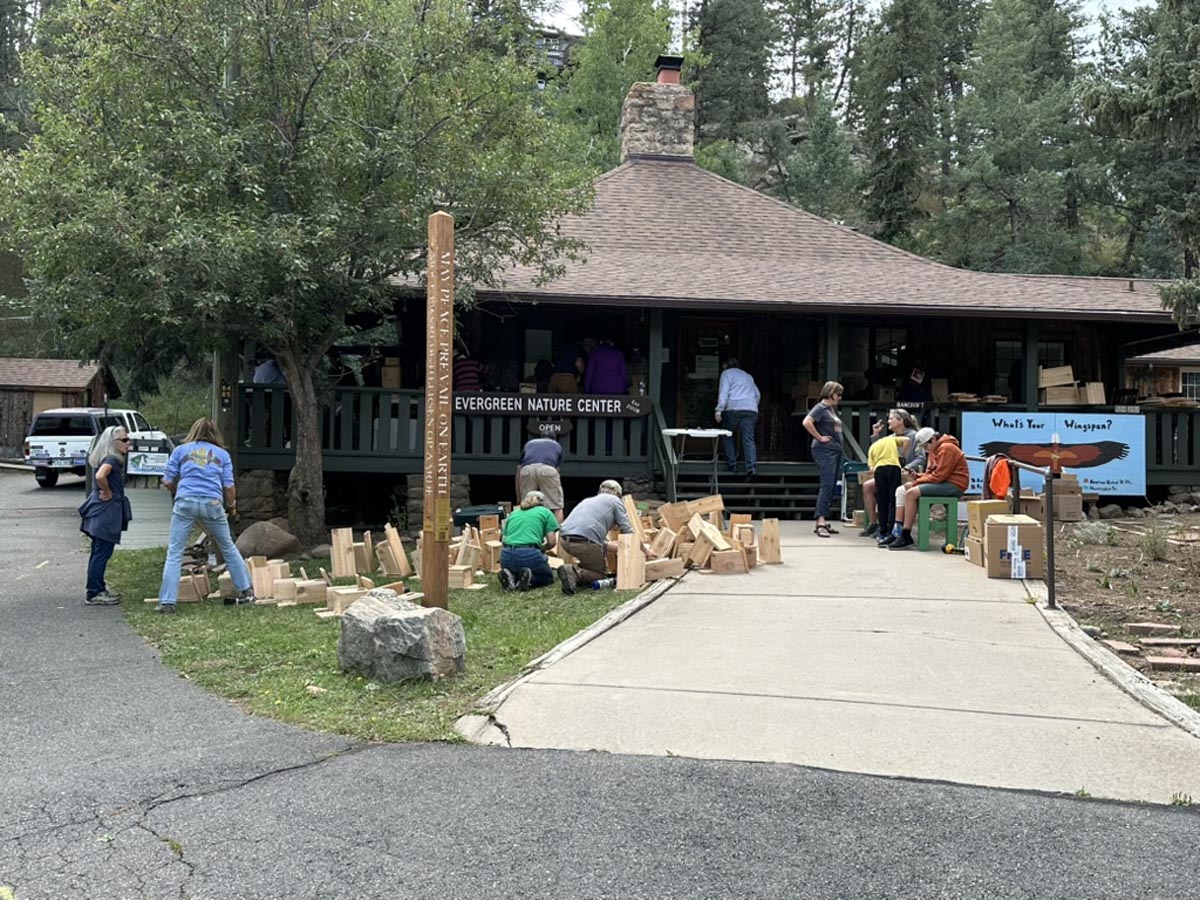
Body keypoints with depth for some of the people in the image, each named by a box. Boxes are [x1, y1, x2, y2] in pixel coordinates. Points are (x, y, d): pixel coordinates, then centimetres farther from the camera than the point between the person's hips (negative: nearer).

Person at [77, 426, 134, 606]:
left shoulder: (106, 458, 12)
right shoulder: (111, 459, -16)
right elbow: (100, 476, -35)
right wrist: (108, 492, -19)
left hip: (98, 512, 10)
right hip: (106, 512, -10)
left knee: (98, 553, 16)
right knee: (102, 554, -4)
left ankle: (98, 589, 26)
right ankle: (93, 594, 0)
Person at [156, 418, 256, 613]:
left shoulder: (180, 450, 14)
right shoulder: (222, 454, 15)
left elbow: (167, 482, 11)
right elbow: (229, 487, 8)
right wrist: (231, 505, 27)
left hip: (185, 502, -1)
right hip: (213, 503, 1)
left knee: (174, 553, 3)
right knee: (228, 548, 17)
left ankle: (167, 601, -3)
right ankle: (246, 591, 24)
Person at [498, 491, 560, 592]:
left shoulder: (513, 514, 26)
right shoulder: (545, 512, 15)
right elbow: (551, 542, 8)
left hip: (506, 557, 4)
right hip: (530, 555, -4)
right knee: (548, 578, 23)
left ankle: (510, 576, -1)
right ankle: (529, 578, -8)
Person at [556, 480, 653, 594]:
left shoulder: (589, 500, 34)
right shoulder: (615, 500, 16)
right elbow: (628, 532, 9)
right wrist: (645, 550, 22)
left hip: (565, 540, 7)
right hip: (585, 540, -7)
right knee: (601, 574, 12)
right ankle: (574, 573, -15)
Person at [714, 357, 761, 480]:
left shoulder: (726, 373, 9)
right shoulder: (747, 375, 27)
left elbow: (723, 392, -6)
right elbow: (757, 394, 28)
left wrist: (719, 410, -12)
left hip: (734, 408, -4)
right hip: (751, 409, 4)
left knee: (728, 436, 15)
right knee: (749, 439, -4)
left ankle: (732, 464, 11)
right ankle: (751, 467, -21)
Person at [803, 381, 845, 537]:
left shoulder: (832, 409, 18)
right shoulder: (820, 408, -9)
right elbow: (807, 422, -24)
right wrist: (819, 437, -18)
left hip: (836, 451, 9)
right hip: (825, 450, -9)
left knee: (831, 487, 10)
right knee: (827, 485, -15)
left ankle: (822, 521, 14)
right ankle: (820, 523, -18)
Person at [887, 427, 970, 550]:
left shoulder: (946, 448, -13)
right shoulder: (935, 449, 19)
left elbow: (939, 475, -20)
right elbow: (931, 471, 19)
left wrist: (919, 481, -11)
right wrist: (919, 476, -2)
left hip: (953, 485, -11)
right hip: (943, 482, 11)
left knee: (911, 493, -21)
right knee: (905, 489, 5)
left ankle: (906, 537, -17)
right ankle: (897, 532, -2)